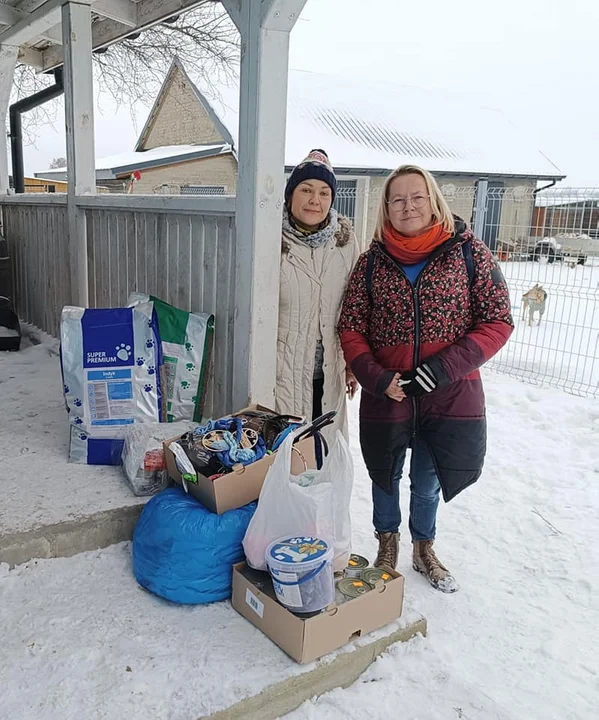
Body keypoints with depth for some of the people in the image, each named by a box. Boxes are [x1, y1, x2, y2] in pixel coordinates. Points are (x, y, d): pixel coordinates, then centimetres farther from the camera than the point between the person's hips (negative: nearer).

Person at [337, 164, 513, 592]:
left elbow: (498, 322, -7)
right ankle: (388, 543, 48)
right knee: (385, 475, 20)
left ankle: (424, 549, 46)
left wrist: (448, 365, -19)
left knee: (427, 483, 18)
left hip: (449, 396, -1)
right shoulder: (373, 261, -3)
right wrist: (376, 377, -15)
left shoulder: (468, 252, -7)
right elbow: (351, 328, 0)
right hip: (385, 395, 1)